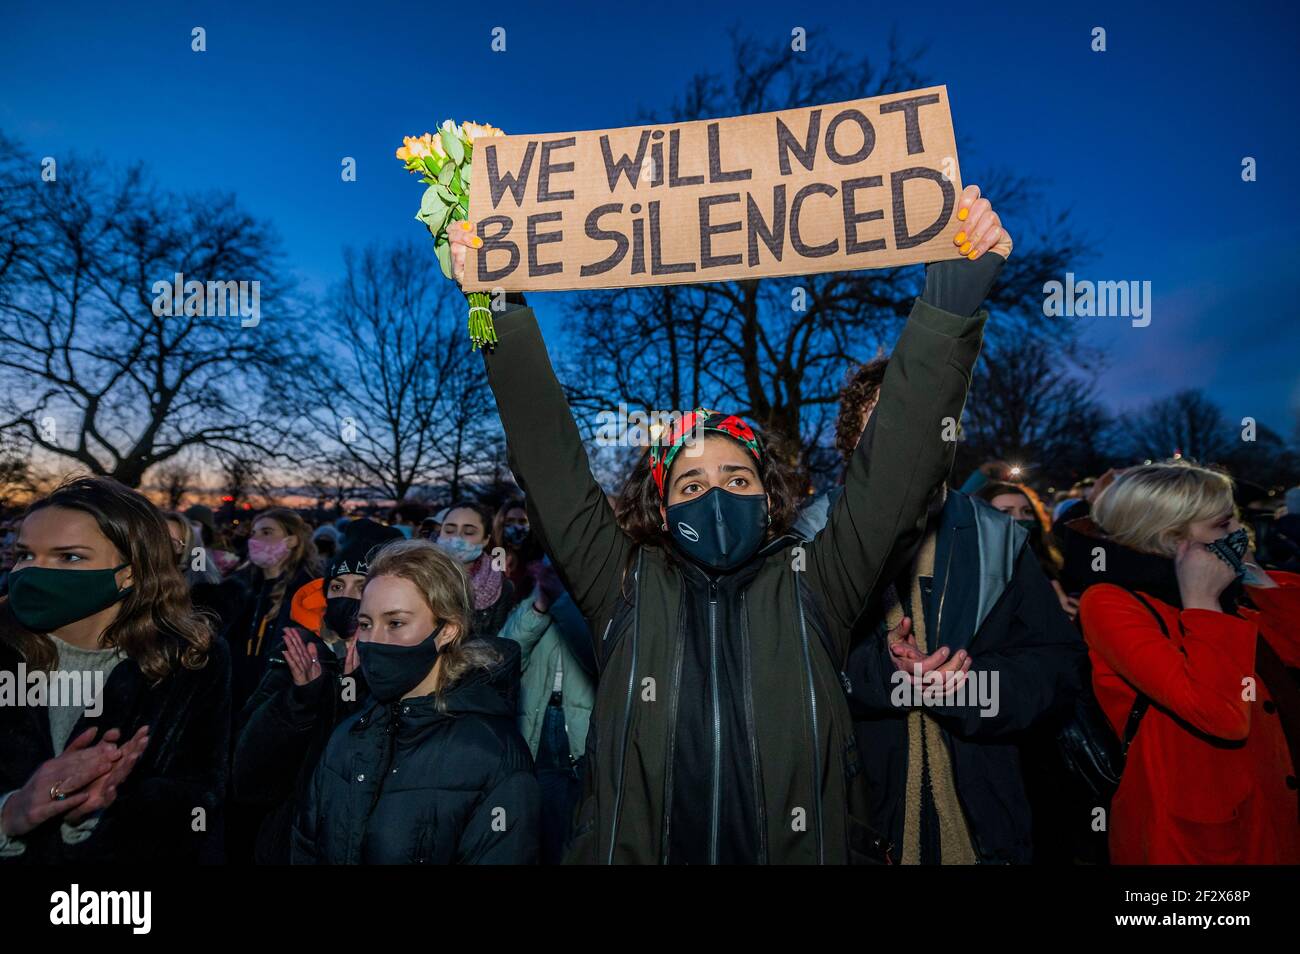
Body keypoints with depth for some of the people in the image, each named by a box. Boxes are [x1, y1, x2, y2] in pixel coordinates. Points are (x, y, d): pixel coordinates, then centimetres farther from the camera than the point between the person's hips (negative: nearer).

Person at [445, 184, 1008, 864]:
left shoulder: (813, 587, 0)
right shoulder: (628, 591, 1)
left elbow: (901, 461, -6)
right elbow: (549, 465, -3)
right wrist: (501, 315, -8)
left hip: (810, 850, 0)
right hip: (635, 851, 1)